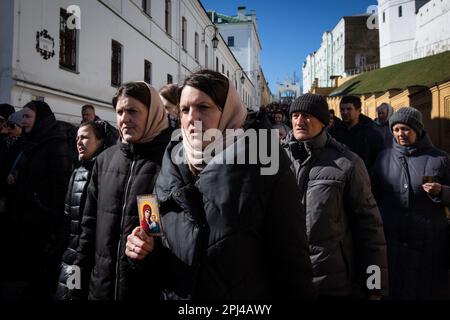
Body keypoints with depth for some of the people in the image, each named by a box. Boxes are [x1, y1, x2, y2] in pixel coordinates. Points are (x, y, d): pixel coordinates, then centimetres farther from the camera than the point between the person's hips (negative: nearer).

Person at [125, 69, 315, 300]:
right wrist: (148, 250, -11)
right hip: (174, 294, 4)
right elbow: (163, 248, 9)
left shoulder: (266, 168, -16)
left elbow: (290, 260, -14)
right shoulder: (171, 168, -2)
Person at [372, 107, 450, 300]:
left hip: (430, 241, -1)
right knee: (394, 287, 12)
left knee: (429, 289, 12)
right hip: (392, 239, 1)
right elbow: (374, 195, 10)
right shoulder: (384, 157, 4)